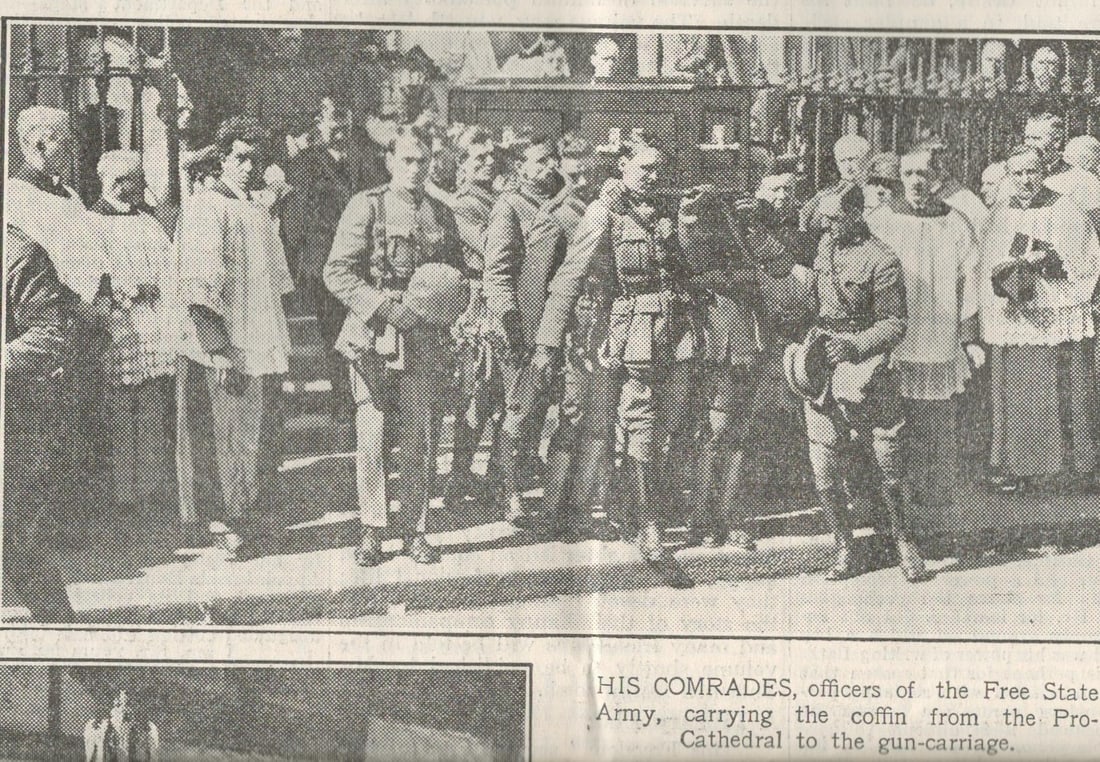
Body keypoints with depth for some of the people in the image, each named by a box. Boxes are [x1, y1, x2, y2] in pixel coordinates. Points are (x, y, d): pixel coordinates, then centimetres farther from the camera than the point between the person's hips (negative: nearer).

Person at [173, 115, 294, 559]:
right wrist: (220, 351, -21)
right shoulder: (205, 208, -10)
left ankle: (253, 520, 22)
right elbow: (200, 287, -17)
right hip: (224, 354, -8)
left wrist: (280, 339, 17)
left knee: (262, 439, 11)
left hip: (264, 349, 8)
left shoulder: (261, 214, 14)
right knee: (228, 440, -3)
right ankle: (224, 522, 8)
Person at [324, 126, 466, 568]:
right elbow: (337, 273, -6)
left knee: (420, 440, 5)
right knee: (371, 439, -2)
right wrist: (387, 309, -14)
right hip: (373, 339, -3)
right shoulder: (366, 207, -1)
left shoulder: (441, 215, 12)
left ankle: (415, 529, 15)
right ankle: (372, 530, 9)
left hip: (425, 342, 3)